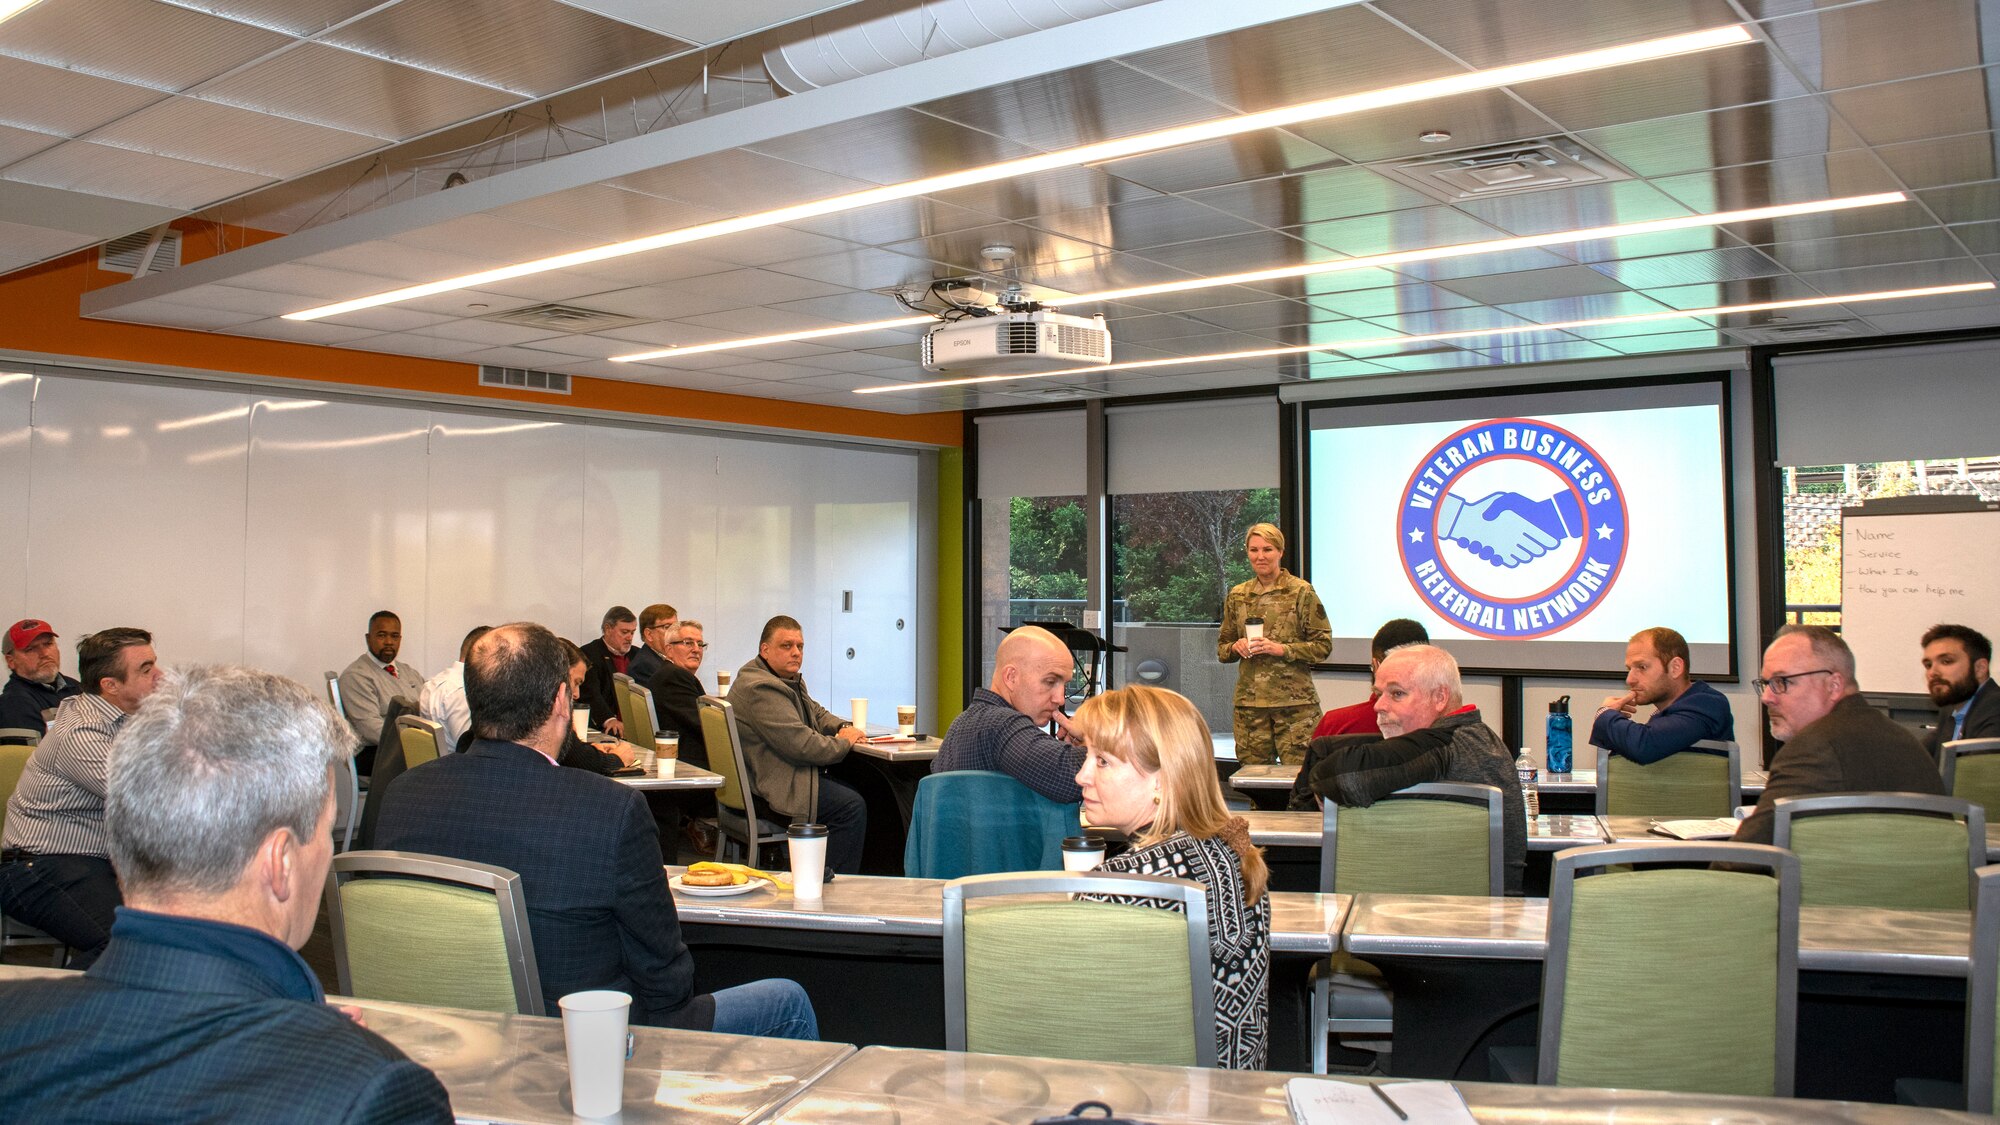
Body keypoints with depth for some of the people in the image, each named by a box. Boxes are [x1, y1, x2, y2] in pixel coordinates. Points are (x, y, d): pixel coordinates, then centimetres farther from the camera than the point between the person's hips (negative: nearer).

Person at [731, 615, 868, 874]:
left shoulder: (790, 679, 14)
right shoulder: (760, 688, -21)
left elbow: (817, 714, 28)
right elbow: (799, 743, -26)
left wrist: (844, 727, 6)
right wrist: (842, 743, -10)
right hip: (776, 789, -11)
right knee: (852, 806, -16)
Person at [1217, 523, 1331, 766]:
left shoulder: (1301, 592, -1)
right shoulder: (1237, 596, 11)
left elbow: (1323, 645, -3)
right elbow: (1222, 648, 19)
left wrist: (1281, 649, -14)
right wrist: (1236, 647, -4)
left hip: (1294, 701, -4)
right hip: (1249, 701, 4)